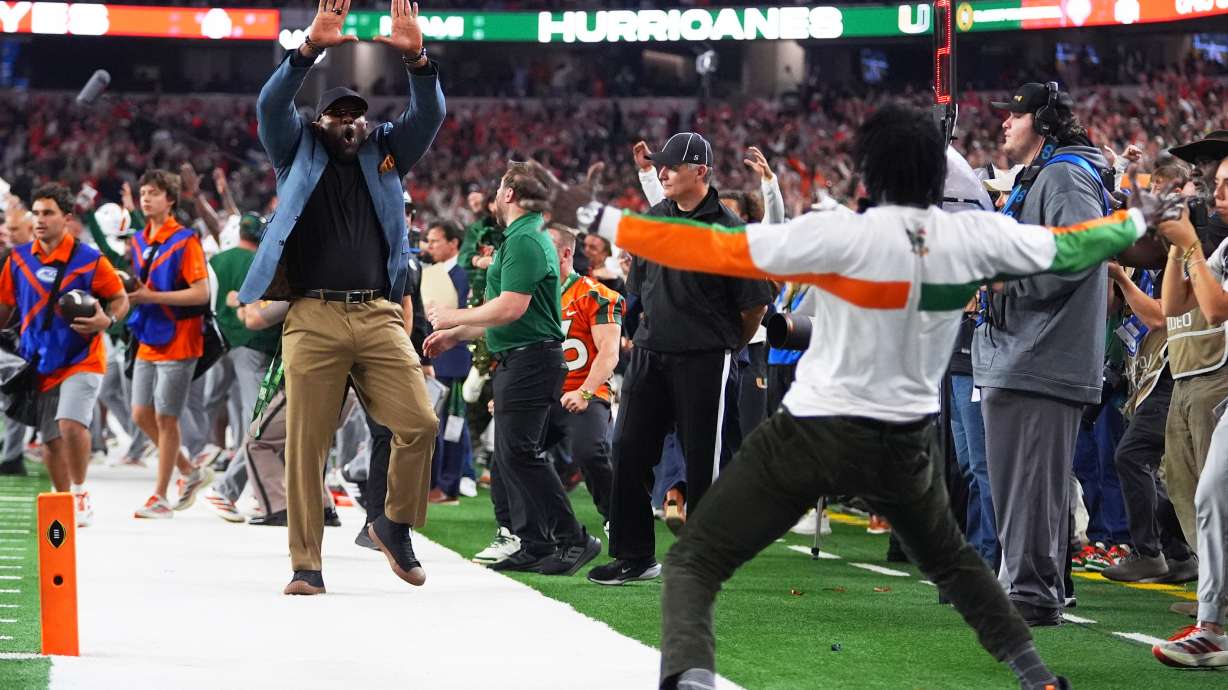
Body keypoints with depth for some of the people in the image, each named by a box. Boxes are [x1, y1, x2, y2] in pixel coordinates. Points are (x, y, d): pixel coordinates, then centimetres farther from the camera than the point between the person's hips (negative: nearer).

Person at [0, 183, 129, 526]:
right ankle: (63, 504, 24)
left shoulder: (89, 260, -9)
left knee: (70, 423, -24)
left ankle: (80, 496, -7)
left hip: (81, 360, -4)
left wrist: (107, 320, -19)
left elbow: (121, 298, 0)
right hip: (41, 364, 5)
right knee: (51, 439, 9)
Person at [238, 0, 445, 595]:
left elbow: (429, 115, 5)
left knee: (419, 423, -9)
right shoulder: (298, 153, 13)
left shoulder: (386, 151, 18)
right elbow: (270, 107, -4)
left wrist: (416, 58, -13)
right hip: (313, 317, -2)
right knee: (306, 444, -3)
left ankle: (396, 525, 15)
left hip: (379, 316, 2)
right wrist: (311, 49, -18)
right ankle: (306, 564, 4)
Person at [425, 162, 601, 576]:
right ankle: (535, 547, 10)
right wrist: (456, 335, 29)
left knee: (518, 452, -14)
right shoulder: (529, 238, 20)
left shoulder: (524, 241, -14)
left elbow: (511, 308, -22)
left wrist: (454, 318, -9)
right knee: (511, 455, 10)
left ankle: (574, 539, -15)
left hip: (529, 362, -11)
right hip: (519, 360, 11)